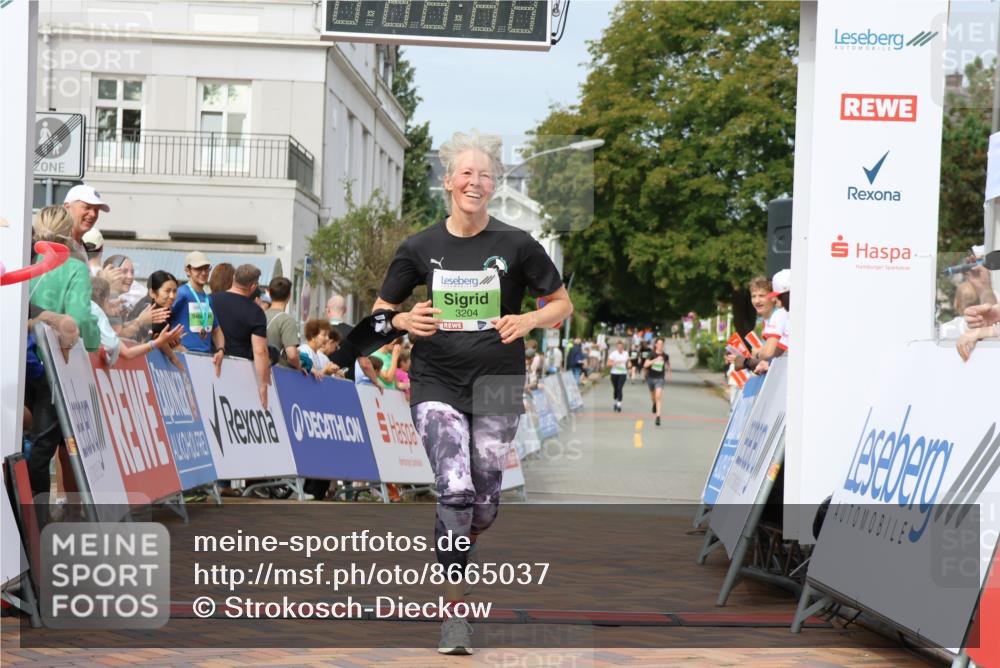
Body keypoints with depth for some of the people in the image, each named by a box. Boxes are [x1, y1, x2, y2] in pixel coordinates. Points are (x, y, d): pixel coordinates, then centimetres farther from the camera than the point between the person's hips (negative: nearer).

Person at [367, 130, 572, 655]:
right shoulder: (420, 248, 1)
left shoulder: (516, 245, -2)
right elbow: (380, 312, 11)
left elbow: (562, 304, 6)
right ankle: (454, 610, -5)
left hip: (497, 385, 1)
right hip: (436, 383, -1)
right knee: (455, 493, -17)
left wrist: (530, 320, -14)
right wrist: (404, 321, -12)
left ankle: (458, 553, 40)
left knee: (484, 503, 5)